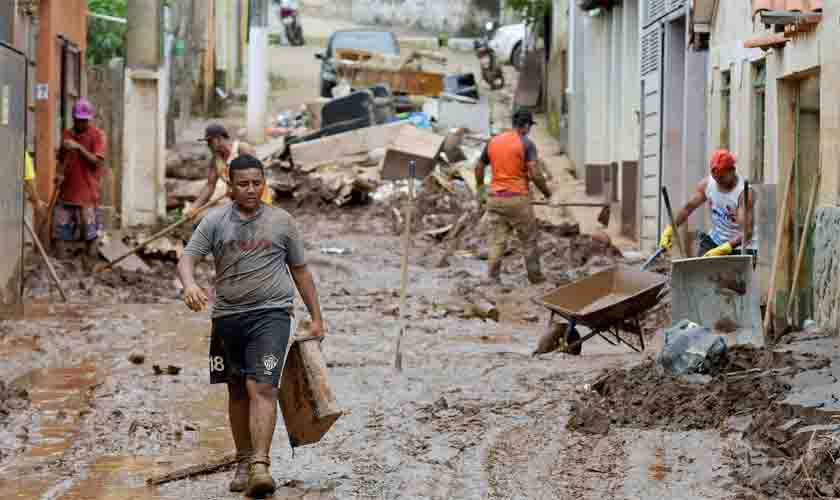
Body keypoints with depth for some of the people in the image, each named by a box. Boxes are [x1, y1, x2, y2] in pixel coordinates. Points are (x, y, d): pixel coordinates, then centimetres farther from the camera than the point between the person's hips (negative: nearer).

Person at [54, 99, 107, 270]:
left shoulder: (97, 135, -3)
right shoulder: (67, 134, 12)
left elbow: (97, 162, -12)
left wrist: (79, 147, -21)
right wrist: (60, 174, 0)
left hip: (87, 193, -5)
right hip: (66, 191, 5)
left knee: (90, 235, -5)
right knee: (60, 232, 6)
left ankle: (89, 267, 2)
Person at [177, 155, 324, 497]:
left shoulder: (281, 221, 6)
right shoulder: (215, 221, 4)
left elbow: (300, 270, 13)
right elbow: (187, 259, -5)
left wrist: (316, 318, 12)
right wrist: (189, 286, -28)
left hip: (271, 314, -2)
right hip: (227, 316, 2)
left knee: (262, 387, -16)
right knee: (238, 391, 12)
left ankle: (260, 465, -23)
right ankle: (243, 463, 25)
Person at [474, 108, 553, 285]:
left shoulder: (493, 141, 8)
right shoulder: (526, 144, -8)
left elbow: (479, 167, 16)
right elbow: (535, 174, -15)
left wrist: (481, 190, 31)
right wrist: (547, 192, 2)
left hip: (495, 198, 4)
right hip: (517, 199, -4)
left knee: (497, 241, 7)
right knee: (529, 240, 11)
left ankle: (493, 279, 1)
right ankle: (535, 277, 20)